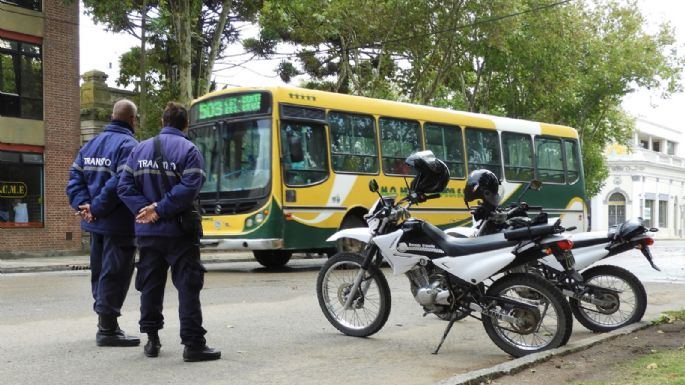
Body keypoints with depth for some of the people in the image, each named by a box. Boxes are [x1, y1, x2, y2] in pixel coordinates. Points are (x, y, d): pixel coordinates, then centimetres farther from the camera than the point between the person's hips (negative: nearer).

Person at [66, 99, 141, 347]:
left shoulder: (91, 144, 14)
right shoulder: (128, 145, -13)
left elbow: (75, 177, 8)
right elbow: (120, 183, -24)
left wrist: (82, 204, -3)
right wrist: (97, 208, -18)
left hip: (95, 224, 8)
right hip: (119, 224, -8)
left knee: (100, 272, 17)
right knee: (115, 274, -2)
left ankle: (105, 323, 28)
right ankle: (107, 329, 2)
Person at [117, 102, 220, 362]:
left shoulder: (139, 149, 8)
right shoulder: (188, 150, -7)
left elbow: (125, 187, 1)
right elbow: (189, 188, -19)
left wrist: (143, 209, -8)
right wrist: (159, 209, -15)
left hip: (147, 231, 5)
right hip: (178, 231, -5)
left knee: (151, 284, 14)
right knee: (188, 285, 0)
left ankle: (152, 339, 21)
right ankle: (193, 343, -1)